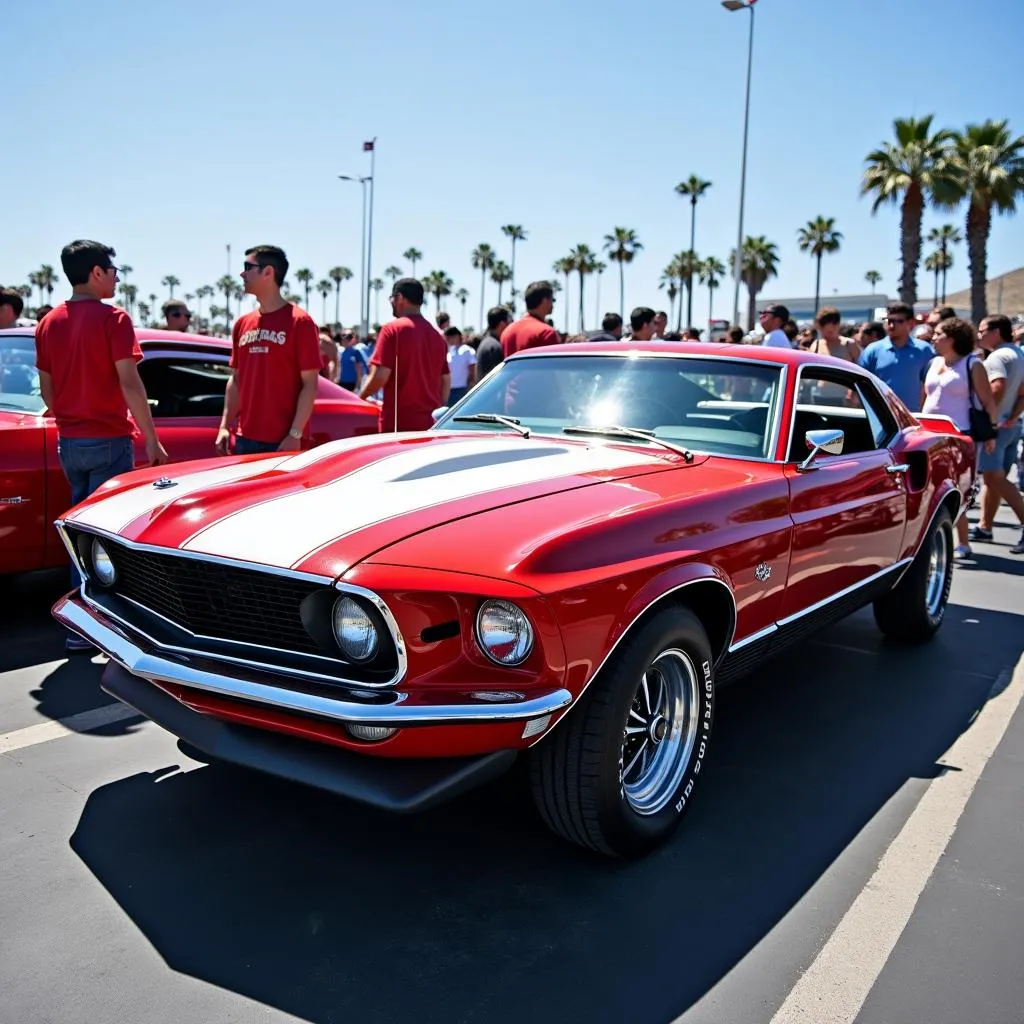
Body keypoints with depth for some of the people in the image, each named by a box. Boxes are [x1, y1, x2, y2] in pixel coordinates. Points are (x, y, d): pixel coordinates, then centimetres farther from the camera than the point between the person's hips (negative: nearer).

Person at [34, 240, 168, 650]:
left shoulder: (49, 323, 9)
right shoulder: (112, 318, -11)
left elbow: (46, 389, 12)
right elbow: (129, 384, -16)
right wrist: (151, 439, -13)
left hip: (69, 443, 7)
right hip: (108, 441, -7)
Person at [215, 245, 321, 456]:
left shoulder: (299, 322, -7)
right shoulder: (242, 323, 12)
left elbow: (310, 384, -9)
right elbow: (236, 379, 17)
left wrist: (295, 434, -15)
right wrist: (225, 425, 8)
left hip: (284, 442, -6)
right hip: (245, 439, 6)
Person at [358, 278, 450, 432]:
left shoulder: (393, 329, -8)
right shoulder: (436, 335, 11)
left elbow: (380, 375, -14)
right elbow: (446, 379, 15)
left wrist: (359, 397, 1)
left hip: (398, 422, -6)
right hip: (430, 423, 6)